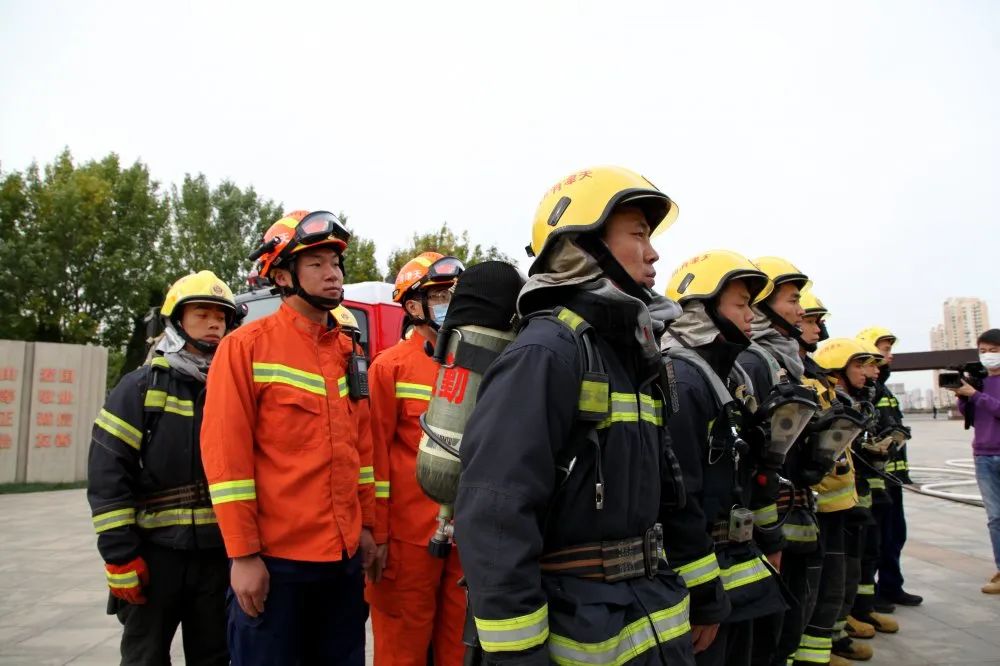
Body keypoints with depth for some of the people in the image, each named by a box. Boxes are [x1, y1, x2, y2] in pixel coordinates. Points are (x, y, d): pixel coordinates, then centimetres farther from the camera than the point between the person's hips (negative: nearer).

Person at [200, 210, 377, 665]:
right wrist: (242, 554, -13)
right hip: (274, 558, -6)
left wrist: (366, 525, 10)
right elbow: (225, 454, -12)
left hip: (344, 556, 6)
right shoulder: (247, 346, -8)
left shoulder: (348, 352, 10)